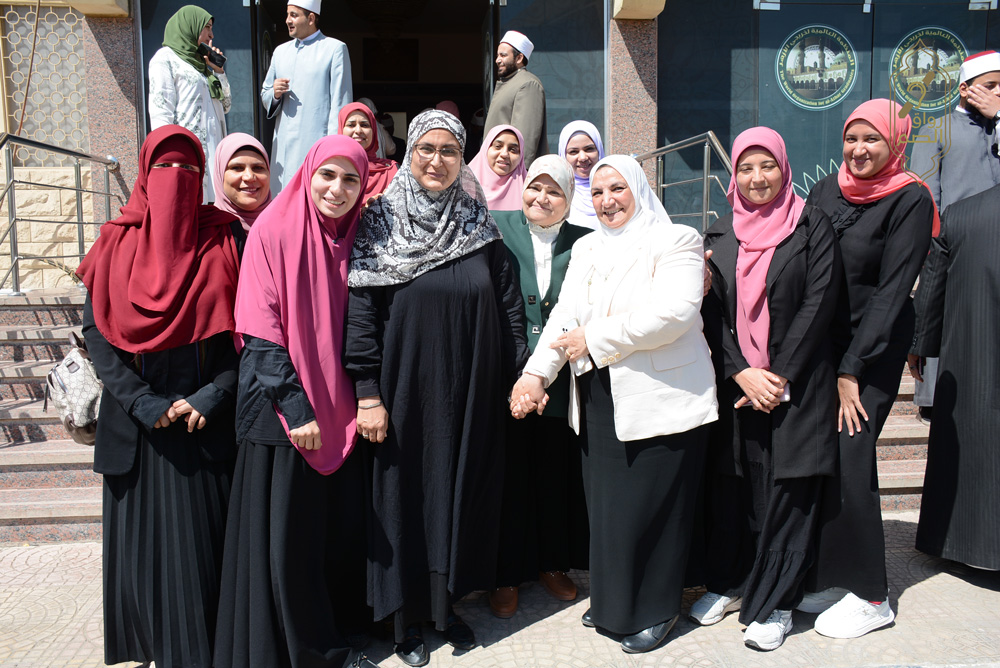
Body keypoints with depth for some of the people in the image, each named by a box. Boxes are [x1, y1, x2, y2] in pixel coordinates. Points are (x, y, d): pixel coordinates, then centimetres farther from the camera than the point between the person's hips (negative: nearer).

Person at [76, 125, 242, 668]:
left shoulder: (225, 239, 0)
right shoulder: (117, 243, 4)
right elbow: (95, 330, 0)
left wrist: (210, 398, -13)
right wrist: (142, 403, -10)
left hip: (209, 421, -1)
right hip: (137, 423, 2)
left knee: (203, 541, 4)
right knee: (143, 539, 10)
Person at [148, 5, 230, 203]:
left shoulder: (201, 63, 24)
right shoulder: (165, 58, 1)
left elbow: (226, 106, 25)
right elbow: (161, 115, -9)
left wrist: (218, 70, 14)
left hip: (212, 154, 7)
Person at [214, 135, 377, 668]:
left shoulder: (356, 238, 7)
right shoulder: (273, 231, -6)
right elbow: (260, 332, -11)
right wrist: (297, 409, -16)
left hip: (341, 413, 4)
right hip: (283, 411, -4)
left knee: (342, 528, 10)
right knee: (286, 534, 3)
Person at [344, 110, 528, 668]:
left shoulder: (479, 226, 5)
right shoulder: (381, 223, -3)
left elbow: (510, 308, 6)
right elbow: (360, 310, -8)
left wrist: (521, 376, 1)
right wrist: (367, 393, -13)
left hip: (470, 392, 3)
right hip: (406, 390, -2)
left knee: (460, 491, 10)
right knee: (405, 493, 7)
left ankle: (445, 604, 29)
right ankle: (406, 617, 25)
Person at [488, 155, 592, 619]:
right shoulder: (498, 229, 0)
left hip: (559, 381, 2)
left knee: (557, 473, 12)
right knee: (509, 474, 7)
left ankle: (553, 564, 33)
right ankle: (506, 576, 24)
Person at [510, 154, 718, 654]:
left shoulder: (676, 240, -3)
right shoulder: (586, 249, 17)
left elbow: (673, 312, -19)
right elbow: (564, 315, 7)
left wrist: (594, 339, -15)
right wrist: (536, 372, -9)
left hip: (661, 399, -5)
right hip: (598, 401, 6)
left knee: (648, 507, 3)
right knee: (605, 505, 12)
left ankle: (655, 610, 24)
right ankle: (612, 603, 31)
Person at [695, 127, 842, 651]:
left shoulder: (811, 226, 0)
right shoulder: (719, 235, 9)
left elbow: (819, 303, -7)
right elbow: (711, 312, 4)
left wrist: (779, 376, -13)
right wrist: (741, 373, -9)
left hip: (795, 383, -3)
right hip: (733, 382, 3)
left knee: (785, 491, 2)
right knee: (729, 486, 8)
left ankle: (775, 603, 16)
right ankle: (727, 583, 26)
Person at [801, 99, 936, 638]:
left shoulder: (910, 200, -8)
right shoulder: (825, 191, 8)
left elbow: (892, 291, -12)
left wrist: (851, 370, -14)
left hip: (874, 349, -5)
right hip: (819, 344, 5)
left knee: (847, 459, -9)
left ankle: (870, 596, 7)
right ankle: (828, 574, 17)